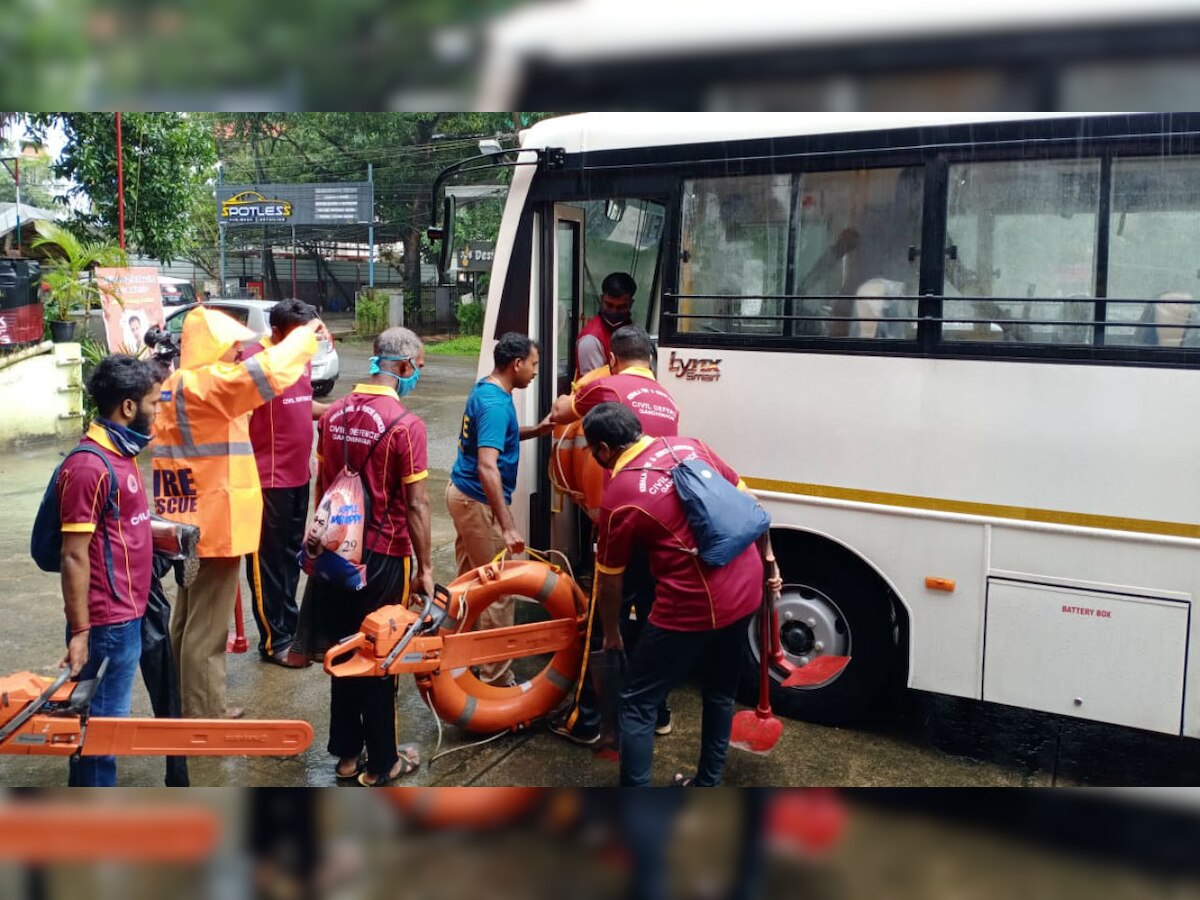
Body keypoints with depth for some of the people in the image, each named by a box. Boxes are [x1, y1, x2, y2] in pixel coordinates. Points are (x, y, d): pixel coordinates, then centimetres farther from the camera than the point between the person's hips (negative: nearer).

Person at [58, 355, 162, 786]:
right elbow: (74, 556, -20)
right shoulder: (89, 466, -20)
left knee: (107, 719, 20)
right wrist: (80, 633, -19)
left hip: (127, 614, 10)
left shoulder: (119, 453, 9)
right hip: (106, 623, -10)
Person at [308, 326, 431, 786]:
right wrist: (425, 566, -7)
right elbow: (416, 505, -16)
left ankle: (347, 751, 29)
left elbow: (322, 485, 10)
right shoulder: (406, 424, -18)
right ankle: (381, 762, 21)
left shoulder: (333, 414, 1)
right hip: (384, 556, -6)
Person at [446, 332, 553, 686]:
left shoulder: (484, 390, 7)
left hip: (462, 493, 10)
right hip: (478, 502, -10)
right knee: (498, 590, -3)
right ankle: (496, 678, 4)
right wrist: (507, 526, -37)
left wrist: (537, 430, 11)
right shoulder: (496, 403, -23)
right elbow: (487, 467, -33)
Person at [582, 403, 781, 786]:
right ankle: (707, 786, 38)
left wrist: (611, 634, 17)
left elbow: (608, 583, 1)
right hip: (744, 589, 7)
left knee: (637, 705, 7)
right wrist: (769, 562, 20)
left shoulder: (618, 497, -10)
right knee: (721, 692, 25)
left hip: (692, 607, -7)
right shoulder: (689, 446, 5)